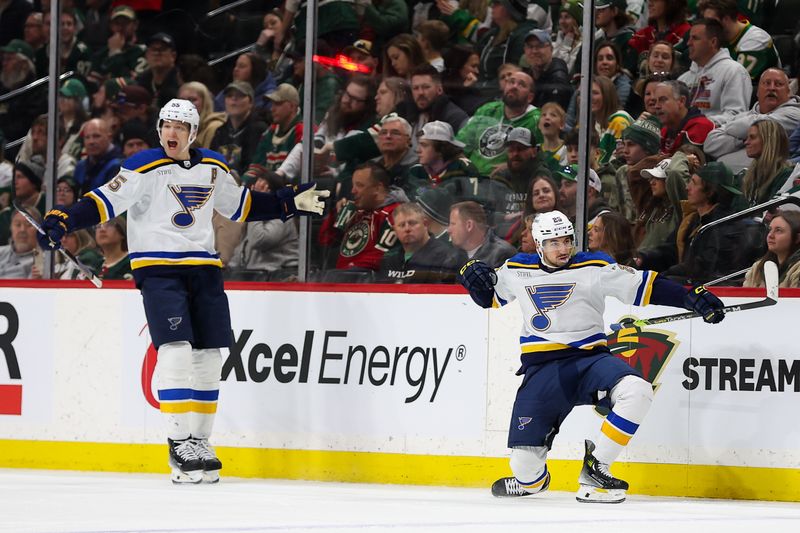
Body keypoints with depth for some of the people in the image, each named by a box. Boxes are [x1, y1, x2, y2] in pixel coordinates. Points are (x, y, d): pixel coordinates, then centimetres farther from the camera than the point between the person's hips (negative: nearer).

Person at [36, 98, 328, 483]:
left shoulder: (212, 169, 9)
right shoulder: (144, 168, -8)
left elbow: (241, 206, 23)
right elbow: (106, 202, -13)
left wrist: (292, 203, 22)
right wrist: (64, 222, -27)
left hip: (203, 269, 6)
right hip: (158, 268, -6)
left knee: (208, 357, 5)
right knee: (176, 351, -17)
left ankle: (199, 441, 14)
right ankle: (180, 442, -13)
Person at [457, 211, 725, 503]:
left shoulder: (594, 267, 0)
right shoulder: (518, 270, 7)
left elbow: (645, 287, -3)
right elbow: (489, 297, 24)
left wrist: (693, 297, -12)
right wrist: (474, 276, 2)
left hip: (590, 358, 0)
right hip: (543, 369, 0)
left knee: (637, 392, -32)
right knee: (525, 464, -9)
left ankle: (594, 467, -17)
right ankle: (532, 479, 33)